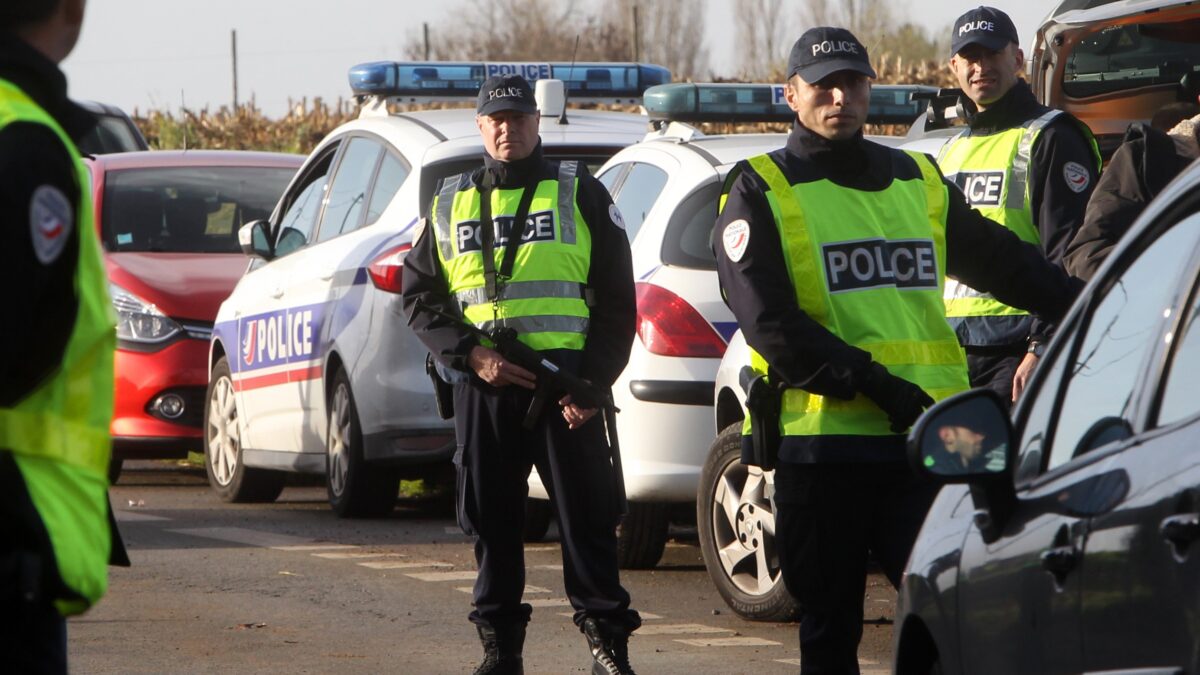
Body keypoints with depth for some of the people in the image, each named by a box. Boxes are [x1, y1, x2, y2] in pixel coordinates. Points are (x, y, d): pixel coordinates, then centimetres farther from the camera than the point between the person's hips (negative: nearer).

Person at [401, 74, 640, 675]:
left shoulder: (581, 196, 7)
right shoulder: (450, 204, 15)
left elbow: (617, 303, 5)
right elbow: (419, 298, 12)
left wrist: (591, 382, -7)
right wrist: (472, 355, -5)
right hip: (482, 388, 3)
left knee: (586, 514, -5)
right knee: (491, 519, 5)